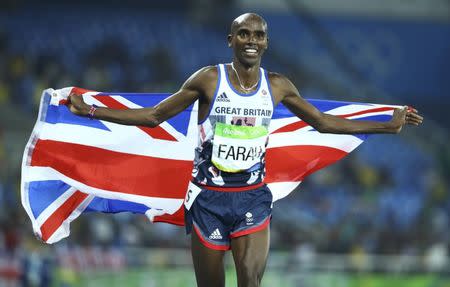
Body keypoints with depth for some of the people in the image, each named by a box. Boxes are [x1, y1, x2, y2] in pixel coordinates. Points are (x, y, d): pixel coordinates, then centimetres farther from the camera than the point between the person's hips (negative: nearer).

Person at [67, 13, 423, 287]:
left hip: (253, 198, 2)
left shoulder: (277, 85, 2)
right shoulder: (208, 79, -7)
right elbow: (153, 116, -1)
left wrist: (389, 126, 14)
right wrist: (89, 111, -9)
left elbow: (324, 122, 15)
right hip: (209, 197, -2)